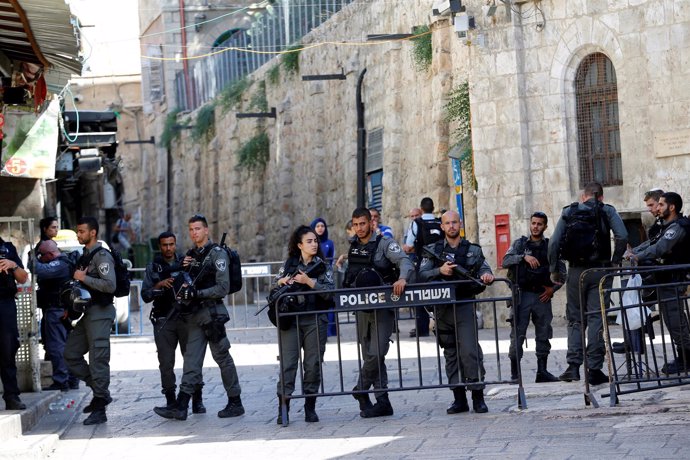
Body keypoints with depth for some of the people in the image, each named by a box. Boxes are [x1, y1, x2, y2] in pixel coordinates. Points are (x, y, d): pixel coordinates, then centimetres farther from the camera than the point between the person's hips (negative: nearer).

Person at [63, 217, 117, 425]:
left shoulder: (102, 256, -11)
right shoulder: (85, 256, 18)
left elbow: (110, 285, -22)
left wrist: (84, 278, -17)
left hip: (100, 313, -10)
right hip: (87, 312, 10)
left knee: (98, 359, -7)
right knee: (70, 354, 9)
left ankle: (99, 410, -4)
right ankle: (100, 392, 17)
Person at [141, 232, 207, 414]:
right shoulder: (153, 267, 9)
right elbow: (145, 295, 4)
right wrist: (158, 285, -13)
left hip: (186, 317, 0)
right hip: (163, 320, 0)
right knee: (166, 363, -2)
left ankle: (197, 400, 3)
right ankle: (171, 402, 7)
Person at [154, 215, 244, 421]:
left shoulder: (217, 254, -7)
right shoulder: (191, 254, 15)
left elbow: (223, 288, -13)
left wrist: (197, 293, -20)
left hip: (212, 313, -7)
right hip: (194, 315, 7)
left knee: (222, 357, 1)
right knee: (191, 360, 1)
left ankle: (235, 403, 10)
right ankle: (181, 406, -4)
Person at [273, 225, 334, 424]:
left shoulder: (323, 266, 6)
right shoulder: (289, 264, 12)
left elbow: (329, 292, -6)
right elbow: (273, 287, 18)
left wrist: (309, 281, -14)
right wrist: (282, 281, -3)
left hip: (315, 320, -1)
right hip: (290, 320, 1)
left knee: (313, 364, 0)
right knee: (287, 363, -5)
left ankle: (310, 408, 9)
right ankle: (283, 409, -4)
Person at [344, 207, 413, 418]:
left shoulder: (384, 243, -7)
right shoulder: (352, 246, 13)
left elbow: (405, 262, -21)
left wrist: (402, 278, -39)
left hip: (382, 306, -6)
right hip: (361, 306, 6)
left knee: (376, 353, -13)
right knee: (369, 355, 6)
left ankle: (361, 391, 7)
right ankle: (382, 402, 9)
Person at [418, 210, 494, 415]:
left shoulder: (472, 250, 9)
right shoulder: (433, 250, 10)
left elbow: (484, 268, 2)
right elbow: (421, 275, 1)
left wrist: (486, 275, -22)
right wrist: (440, 271, -17)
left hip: (465, 306, -2)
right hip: (442, 307, 2)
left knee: (470, 350, -13)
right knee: (451, 353, 6)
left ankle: (478, 397, -7)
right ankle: (459, 399, 11)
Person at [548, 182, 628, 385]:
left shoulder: (568, 212, 8)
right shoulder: (607, 211, 4)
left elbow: (554, 242, 0)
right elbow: (622, 236, -10)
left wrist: (554, 269, 6)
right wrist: (614, 262, -1)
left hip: (576, 272, 1)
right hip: (600, 270, -1)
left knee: (574, 318, 10)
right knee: (596, 318, 0)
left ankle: (573, 365, -2)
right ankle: (594, 369, -3)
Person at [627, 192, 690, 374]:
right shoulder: (668, 227, 19)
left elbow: (660, 248, -25)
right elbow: (652, 243, 14)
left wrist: (638, 256, -25)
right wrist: (633, 251, 1)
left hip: (673, 282, -10)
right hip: (666, 279, 10)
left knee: (674, 319, -9)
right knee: (673, 319, 12)